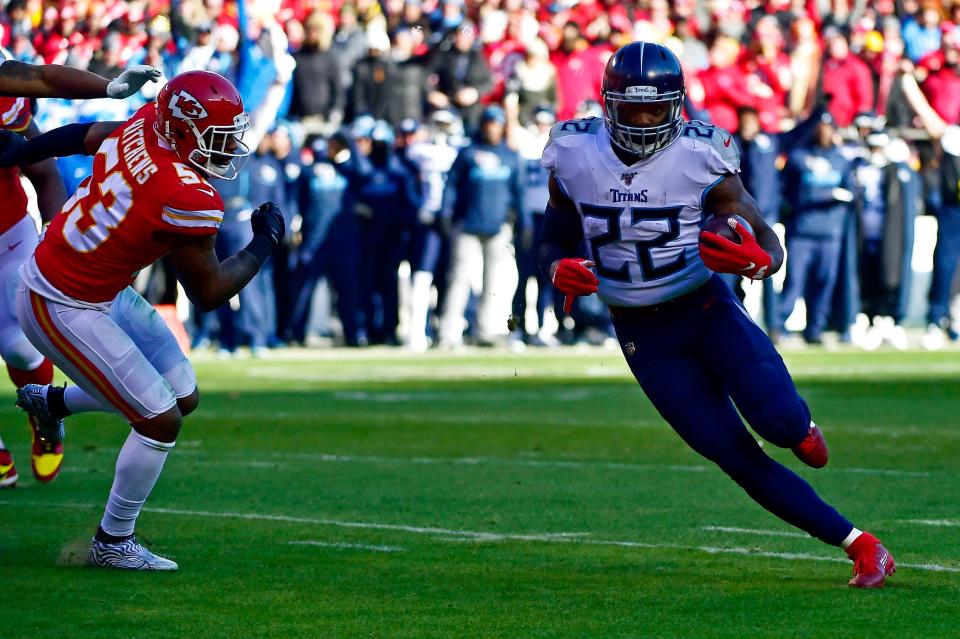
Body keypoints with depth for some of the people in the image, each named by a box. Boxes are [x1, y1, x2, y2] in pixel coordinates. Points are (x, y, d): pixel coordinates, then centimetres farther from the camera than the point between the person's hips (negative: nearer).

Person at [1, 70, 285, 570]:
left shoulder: (144, 128, -6)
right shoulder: (187, 200, -29)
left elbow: (85, 136, 13)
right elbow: (207, 293, -16)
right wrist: (264, 243, -3)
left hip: (102, 291, 9)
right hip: (64, 311, -9)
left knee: (182, 396, 17)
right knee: (160, 422, -4)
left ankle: (51, 401, 37)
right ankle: (113, 543, 12)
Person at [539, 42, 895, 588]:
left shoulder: (699, 158, -14)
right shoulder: (575, 159, -7)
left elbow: (771, 246, -9)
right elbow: (555, 245, 10)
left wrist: (753, 261, -33)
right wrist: (559, 271, -14)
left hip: (707, 310, -2)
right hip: (642, 334, 2)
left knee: (778, 419, -24)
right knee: (737, 457, -7)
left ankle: (799, 428, 16)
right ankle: (860, 546, 1)